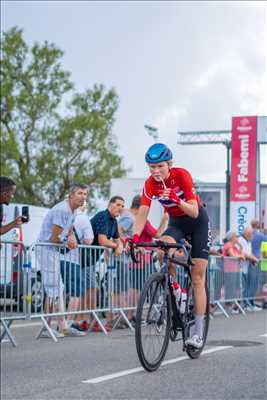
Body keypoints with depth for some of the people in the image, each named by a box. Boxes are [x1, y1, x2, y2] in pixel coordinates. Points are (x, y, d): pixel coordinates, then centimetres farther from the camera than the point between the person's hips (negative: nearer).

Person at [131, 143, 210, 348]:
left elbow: (194, 212, -29)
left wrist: (177, 200, -47)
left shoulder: (182, 175, -27)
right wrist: (135, 236, -41)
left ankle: (198, 332, -4)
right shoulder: (150, 184, -17)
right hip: (176, 222, 3)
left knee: (198, 278, -7)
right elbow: (142, 214, -23)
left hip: (198, 222, -3)